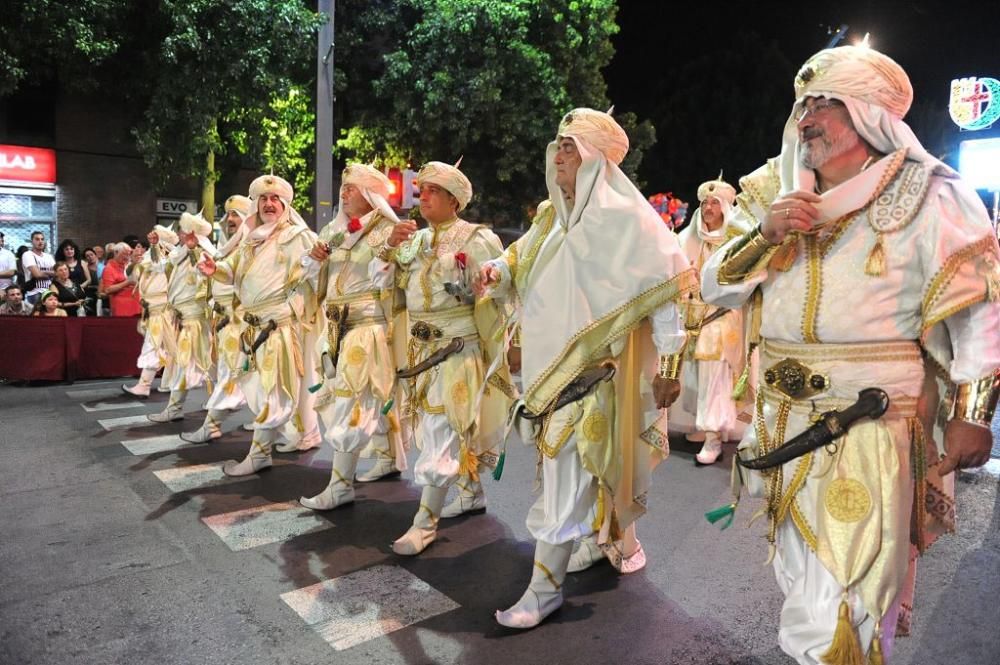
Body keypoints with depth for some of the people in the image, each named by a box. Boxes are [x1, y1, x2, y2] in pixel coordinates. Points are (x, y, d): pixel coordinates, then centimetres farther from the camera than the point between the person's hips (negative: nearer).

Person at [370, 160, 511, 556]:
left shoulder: (477, 240, -9)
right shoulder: (415, 239, 11)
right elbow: (381, 281, 9)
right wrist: (390, 246, -8)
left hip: (458, 349, -7)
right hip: (422, 348, 7)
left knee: (442, 432, -7)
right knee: (449, 428, 18)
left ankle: (425, 522, 0)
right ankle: (472, 491, 37)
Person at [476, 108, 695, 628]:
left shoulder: (625, 217, -12)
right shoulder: (553, 217, 9)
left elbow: (668, 286, -13)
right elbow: (523, 262, 19)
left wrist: (669, 363, -14)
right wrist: (497, 271, -5)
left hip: (597, 365, -7)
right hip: (553, 361, 7)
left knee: (570, 467, -5)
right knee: (590, 461, 19)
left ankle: (544, 587, 7)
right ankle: (618, 538, 43)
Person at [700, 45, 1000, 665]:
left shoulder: (927, 195, -3)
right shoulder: (782, 198, 12)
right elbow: (716, 287, 6)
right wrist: (764, 234, -10)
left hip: (875, 429, -5)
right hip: (786, 423, 5)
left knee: (841, 608, -3)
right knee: (802, 586, 18)